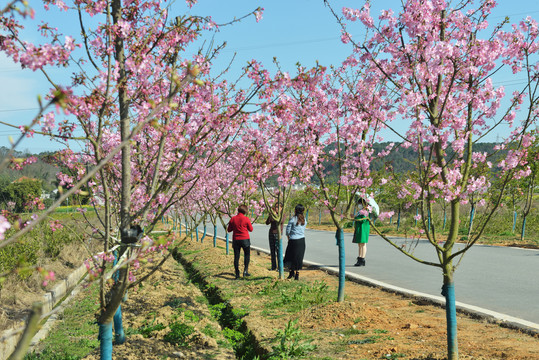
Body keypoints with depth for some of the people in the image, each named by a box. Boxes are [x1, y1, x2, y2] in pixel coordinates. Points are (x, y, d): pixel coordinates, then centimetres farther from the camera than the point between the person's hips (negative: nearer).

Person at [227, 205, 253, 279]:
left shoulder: (232, 219, -1)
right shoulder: (246, 219, -9)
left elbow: (229, 230, 6)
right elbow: (251, 229, 1)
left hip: (236, 240, 2)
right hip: (245, 239, -2)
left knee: (236, 256, 6)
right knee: (247, 255, 13)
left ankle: (237, 274, 6)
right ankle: (245, 270, 4)